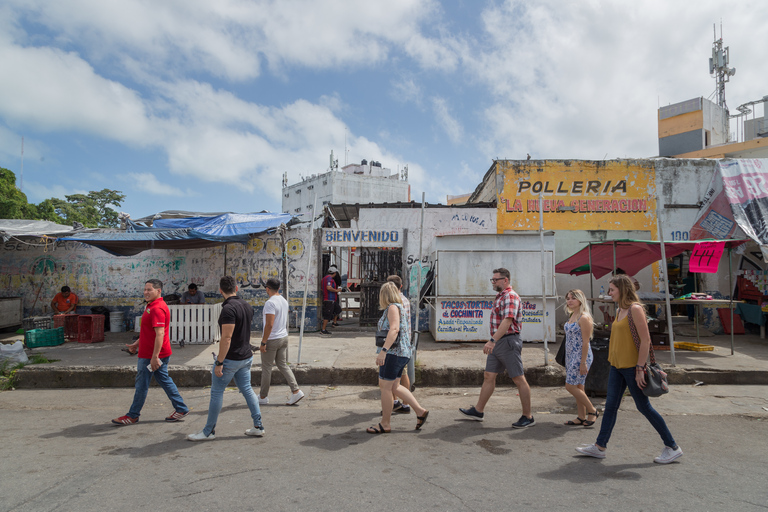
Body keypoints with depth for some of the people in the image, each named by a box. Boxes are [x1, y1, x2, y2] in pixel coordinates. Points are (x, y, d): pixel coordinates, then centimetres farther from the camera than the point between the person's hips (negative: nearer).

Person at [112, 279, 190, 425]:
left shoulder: (157, 309, -21)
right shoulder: (152, 306, 14)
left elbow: (160, 334, -27)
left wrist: (154, 357, -29)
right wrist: (136, 343, 26)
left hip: (152, 355, -10)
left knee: (142, 384, 3)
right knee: (164, 381, 14)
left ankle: (133, 416, 18)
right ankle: (181, 409, 19)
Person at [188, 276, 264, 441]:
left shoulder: (228, 308, -21)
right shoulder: (247, 306, 6)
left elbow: (226, 338, -24)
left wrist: (219, 362, -20)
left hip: (230, 359, -8)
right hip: (246, 357, 8)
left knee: (216, 392, 5)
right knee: (247, 389, 14)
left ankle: (209, 431, 16)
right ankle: (258, 426, 16)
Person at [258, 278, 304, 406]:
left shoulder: (270, 303, -19)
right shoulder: (284, 301, 8)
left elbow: (269, 324, -24)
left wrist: (263, 342, -19)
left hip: (272, 340, -8)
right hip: (284, 337, 8)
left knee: (266, 368, 6)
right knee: (283, 365, 14)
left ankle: (263, 397, 19)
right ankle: (296, 391, 5)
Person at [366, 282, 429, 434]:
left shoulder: (393, 307, -12)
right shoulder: (396, 307, 18)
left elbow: (394, 329, -26)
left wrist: (383, 350, -32)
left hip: (394, 352, -10)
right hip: (401, 353, 10)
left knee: (385, 386, -1)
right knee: (394, 387, 15)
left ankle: (385, 424, 9)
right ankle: (420, 411, 18)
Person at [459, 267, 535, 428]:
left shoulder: (510, 296, -14)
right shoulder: (500, 297, 17)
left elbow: (507, 321, -27)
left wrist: (492, 340, -33)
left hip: (508, 342, -10)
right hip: (498, 343, 10)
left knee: (519, 379, -1)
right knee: (488, 376, 12)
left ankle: (528, 417, 8)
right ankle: (478, 411, 20)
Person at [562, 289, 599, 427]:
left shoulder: (584, 317, -16)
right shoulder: (572, 315, 12)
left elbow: (585, 342, -18)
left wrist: (583, 362, -20)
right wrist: (568, 359, 18)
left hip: (581, 356, -9)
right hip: (570, 355, 9)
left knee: (570, 386, -7)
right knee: (577, 387, 12)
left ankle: (592, 411, 8)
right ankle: (581, 417, 19)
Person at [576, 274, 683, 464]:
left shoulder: (635, 309, -15)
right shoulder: (620, 310, 12)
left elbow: (645, 340, -19)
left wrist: (640, 368, -20)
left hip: (631, 367, -8)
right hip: (617, 366, 8)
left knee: (644, 407, 3)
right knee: (611, 406, 10)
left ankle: (673, 447, 19)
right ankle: (600, 447, 16)